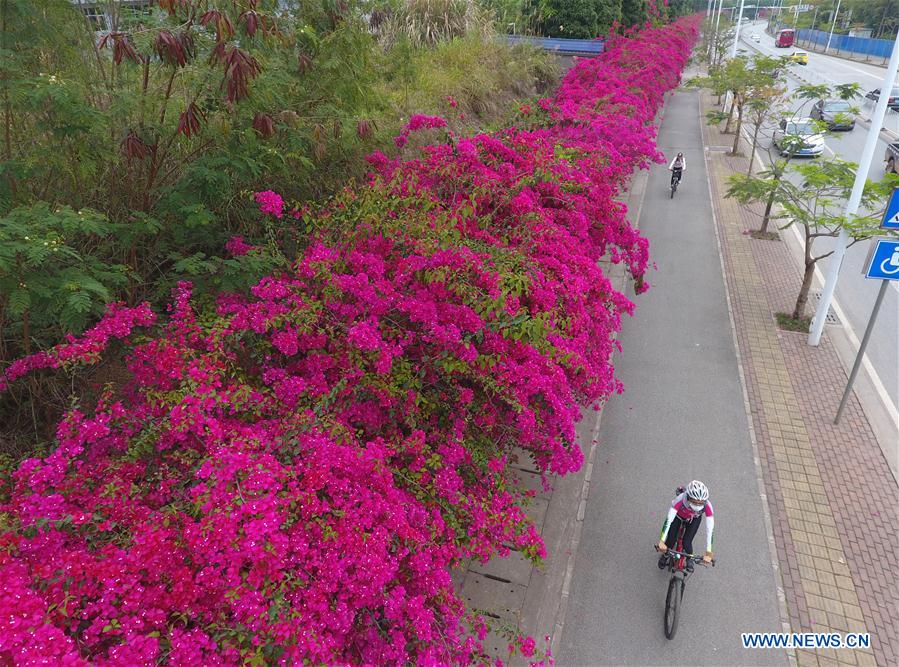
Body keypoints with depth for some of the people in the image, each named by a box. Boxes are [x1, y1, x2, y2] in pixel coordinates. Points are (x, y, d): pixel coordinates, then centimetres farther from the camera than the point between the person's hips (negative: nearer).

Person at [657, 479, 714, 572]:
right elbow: (668, 520, -45)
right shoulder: (680, 500, -43)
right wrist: (662, 541, -51)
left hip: (694, 519, 0)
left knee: (686, 544, -12)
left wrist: (708, 553, -39)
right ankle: (665, 555, 29)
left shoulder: (707, 506, -39)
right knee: (671, 541, -5)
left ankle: (690, 559, 23)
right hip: (678, 516, 0)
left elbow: (710, 529, -36)